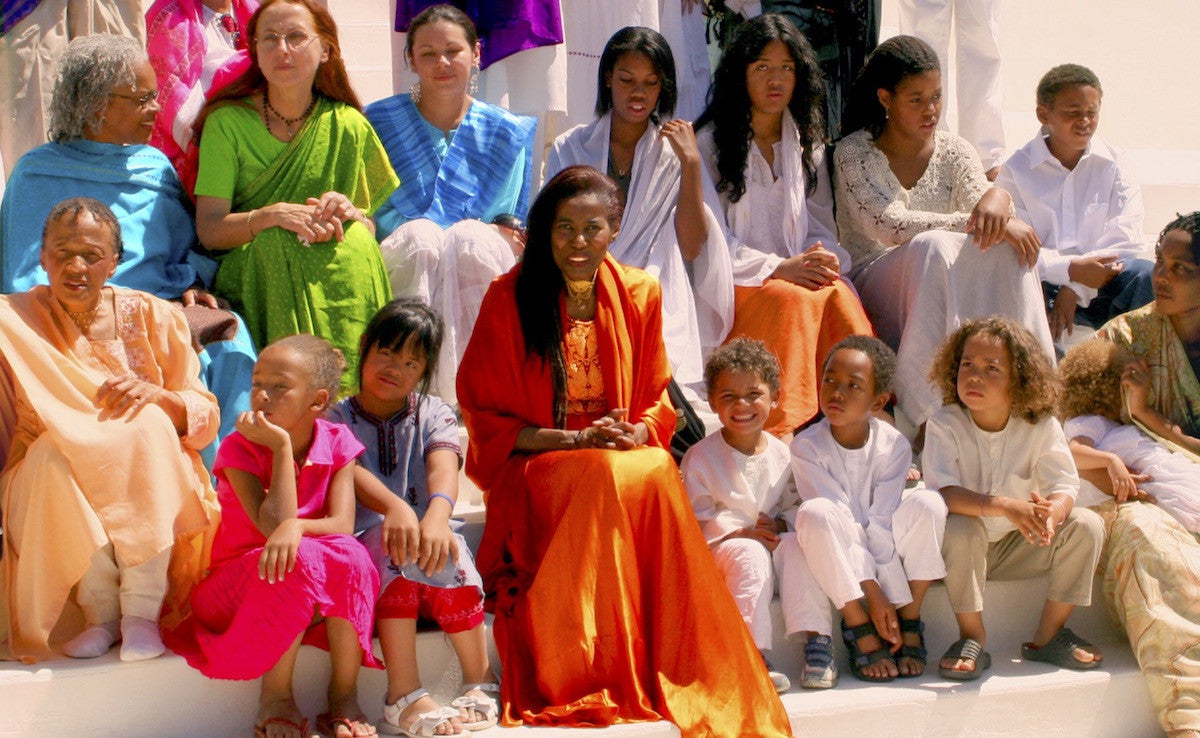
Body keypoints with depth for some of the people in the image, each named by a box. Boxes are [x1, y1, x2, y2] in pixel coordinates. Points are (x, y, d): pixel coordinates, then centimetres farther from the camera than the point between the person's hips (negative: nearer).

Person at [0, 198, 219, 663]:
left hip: (148, 490, 1)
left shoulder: (151, 317, 3)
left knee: (149, 425, -28)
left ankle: (142, 611, -27)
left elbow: (206, 417, 0)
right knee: (54, 453, -31)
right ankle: (101, 610, -19)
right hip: (50, 495, -1)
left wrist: (158, 395, -19)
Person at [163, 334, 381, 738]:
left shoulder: (336, 443, -4)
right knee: (299, 561, -36)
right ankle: (275, 699, -21)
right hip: (237, 588, -3)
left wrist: (294, 527, -38)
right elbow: (273, 524, -27)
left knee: (349, 555, -30)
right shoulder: (239, 448, -14)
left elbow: (342, 524, -17)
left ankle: (344, 695, -19)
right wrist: (282, 447, -28)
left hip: (321, 598, 3)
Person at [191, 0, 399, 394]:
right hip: (250, 269, -1)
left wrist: (350, 213, -19)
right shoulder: (227, 122, 0)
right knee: (279, 242, -35)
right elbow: (209, 230, -8)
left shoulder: (348, 125, 5)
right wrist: (272, 215, -26)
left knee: (353, 241, -31)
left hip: (342, 269, 1)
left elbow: (381, 225, 5)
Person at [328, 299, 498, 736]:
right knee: (393, 548, -35)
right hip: (364, 540, -1)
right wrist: (394, 507, -42)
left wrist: (437, 516, -41)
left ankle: (480, 681, -20)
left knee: (448, 561, -34)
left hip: (430, 532, 1)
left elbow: (443, 467, -16)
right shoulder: (337, 419, 5)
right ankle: (404, 694, -39)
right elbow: (351, 472, -18)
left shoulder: (433, 416, 8)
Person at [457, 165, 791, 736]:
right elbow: (485, 416, -1)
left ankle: (671, 678, -27)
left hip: (630, 456, 3)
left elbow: (658, 397, 15)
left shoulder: (638, 294, 9)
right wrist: (574, 440, -13)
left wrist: (637, 433, -9)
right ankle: (586, 686, -31)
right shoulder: (509, 299, -2)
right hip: (532, 466, -3)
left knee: (658, 475, -32)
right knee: (604, 480, -35)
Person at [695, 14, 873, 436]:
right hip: (734, 285, -4)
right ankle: (783, 431, -38)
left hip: (798, 274, 4)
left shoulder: (807, 143, 19)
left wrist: (825, 259, -9)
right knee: (796, 300, -35)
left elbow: (821, 223, 15)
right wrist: (776, 267, -16)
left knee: (841, 296, -30)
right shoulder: (710, 142, 3)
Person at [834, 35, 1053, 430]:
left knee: (1010, 248, -26)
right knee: (932, 245, -36)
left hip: (944, 295, 4)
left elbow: (987, 222, -7)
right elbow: (890, 226, -19)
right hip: (875, 290, -4)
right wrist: (971, 222, -27)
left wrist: (998, 198, -33)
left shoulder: (953, 151, 9)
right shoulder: (854, 153, -3)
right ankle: (925, 413, -43)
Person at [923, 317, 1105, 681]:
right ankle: (972, 637, -17)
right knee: (961, 528, -36)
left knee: (1087, 524, -16)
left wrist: (1050, 513, -42)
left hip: (1018, 548, 3)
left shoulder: (1042, 426, -10)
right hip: (962, 549, -3)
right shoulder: (944, 424, -18)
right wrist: (1005, 506, -45)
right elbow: (943, 491, -30)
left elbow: (1064, 486, -16)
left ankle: (1048, 634, -4)